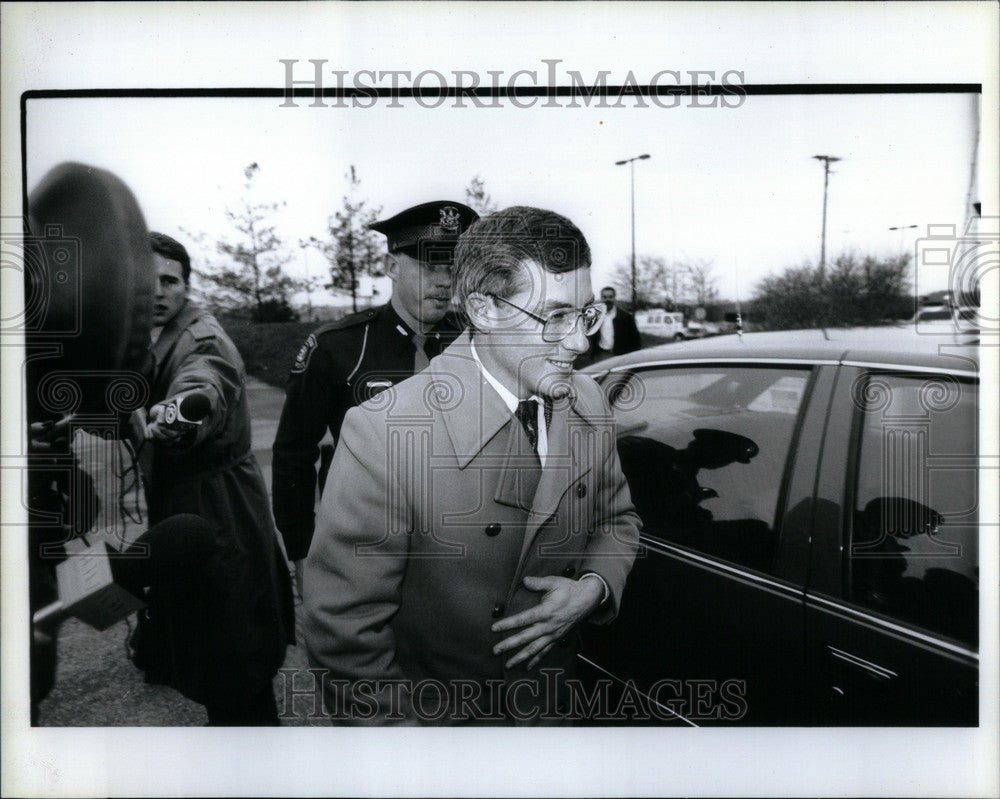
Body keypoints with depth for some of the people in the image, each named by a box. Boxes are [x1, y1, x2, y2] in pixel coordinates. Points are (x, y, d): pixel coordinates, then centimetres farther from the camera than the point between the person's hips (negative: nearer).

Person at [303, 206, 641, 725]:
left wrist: (593, 587, -13)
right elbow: (344, 631, -27)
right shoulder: (382, 433, -29)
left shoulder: (588, 404, -10)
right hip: (430, 715, -5)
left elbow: (617, 519, 6)